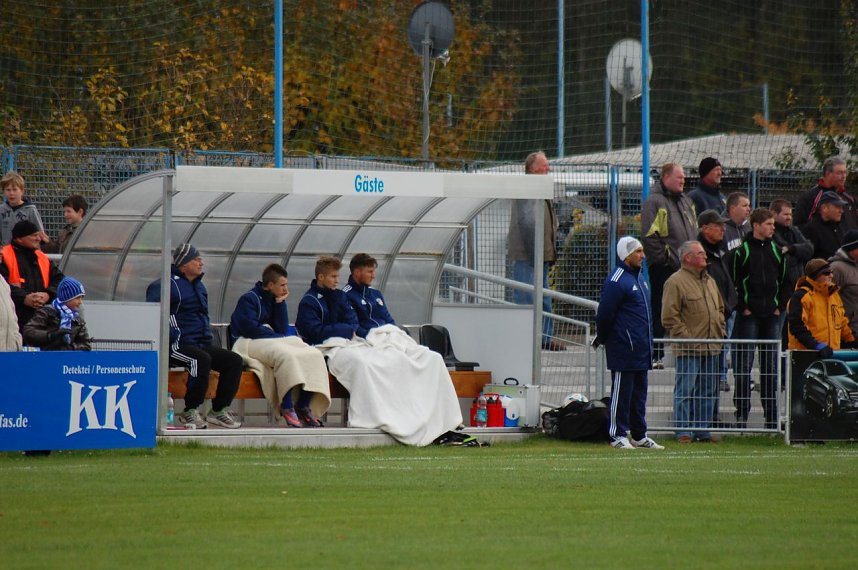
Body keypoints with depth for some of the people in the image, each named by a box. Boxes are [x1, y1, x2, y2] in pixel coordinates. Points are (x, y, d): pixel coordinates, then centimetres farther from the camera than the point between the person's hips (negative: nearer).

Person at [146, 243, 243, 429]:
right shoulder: (167, 285, -7)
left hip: (202, 344, 9)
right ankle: (190, 412, -26)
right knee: (202, 359, -36)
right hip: (177, 346, -9)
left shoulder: (199, 286, 21)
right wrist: (172, 338, -20)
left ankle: (219, 410, -3)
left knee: (235, 361, -7)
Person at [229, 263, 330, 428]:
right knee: (285, 355, -37)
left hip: (273, 341, 8)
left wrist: (280, 303, 0)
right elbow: (251, 329, -14)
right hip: (249, 344, -8)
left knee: (314, 355, -14)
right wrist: (281, 338, -8)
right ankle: (287, 408, -36)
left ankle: (303, 407, -19)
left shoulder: (275, 300, 17)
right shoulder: (248, 299, -4)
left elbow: (282, 330, 7)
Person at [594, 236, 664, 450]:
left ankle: (639, 435, 19)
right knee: (622, 392, -4)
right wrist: (602, 339, -2)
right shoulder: (616, 280, -14)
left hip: (641, 349, 9)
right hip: (624, 349, -9)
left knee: (639, 392, 13)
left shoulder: (639, 277, 17)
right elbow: (605, 313, -13)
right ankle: (618, 435, 1)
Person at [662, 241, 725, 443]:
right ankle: (683, 432, -2)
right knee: (685, 391, -6)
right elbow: (669, 316, -13)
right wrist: (685, 337, -16)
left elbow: (720, 309, 28)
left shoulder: (709, 282, 18)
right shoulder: (675, 282, -8)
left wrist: (721, 331, 14)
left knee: (708, 392, 10)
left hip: (711, 348, 8)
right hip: (688, 350, -8)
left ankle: (704, 431, 16)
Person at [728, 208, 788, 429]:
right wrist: (743, 307, -10)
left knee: (771, 366, 7)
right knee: (743, 366, -4)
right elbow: (733, 281, -5)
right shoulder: (740, 251, -3)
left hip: (772, 316, 5)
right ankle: (741, 413, 0)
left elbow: (784, 281, 16)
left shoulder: (777, 251, 12)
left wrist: (780, 305, 5)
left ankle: (772, 415, 12)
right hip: (748, 317, -5)